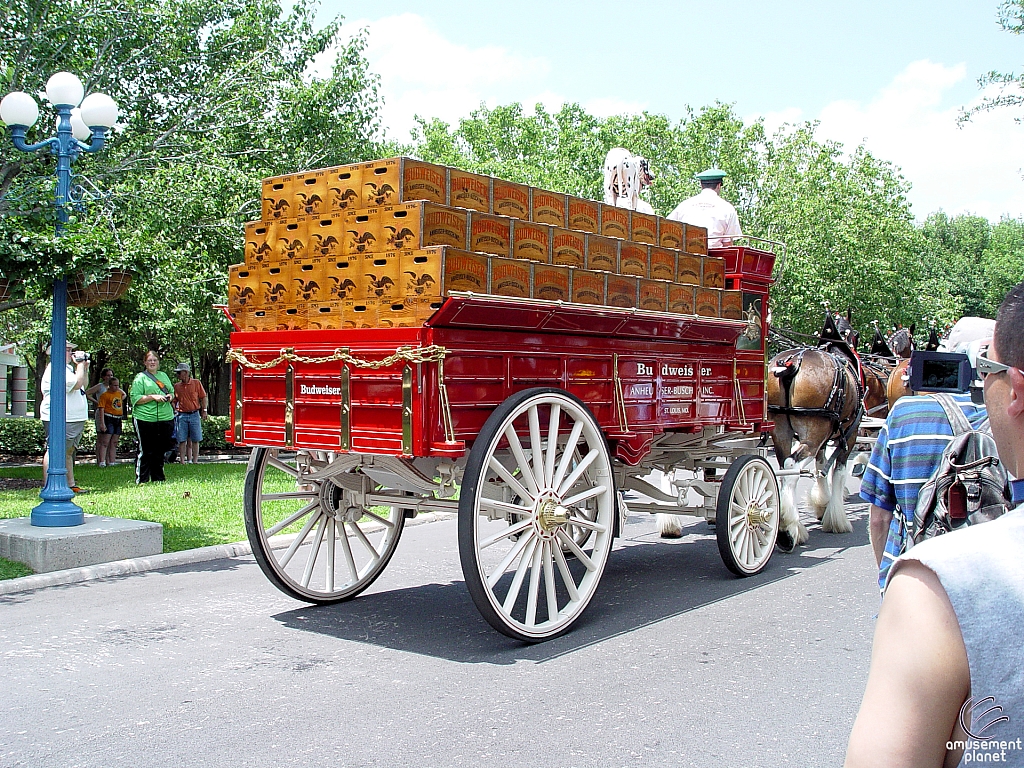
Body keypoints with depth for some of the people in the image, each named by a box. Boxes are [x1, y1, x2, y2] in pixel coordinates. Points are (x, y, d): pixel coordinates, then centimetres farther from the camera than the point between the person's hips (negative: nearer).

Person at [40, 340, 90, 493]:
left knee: (68, 452, 14)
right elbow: (77, 384, -22)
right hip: (59, 421, -11)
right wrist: (80, 365, -10)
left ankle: (71, 484, 20)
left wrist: (85, 368, 14)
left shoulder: (68, 368, 20)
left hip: (75, 419, 11)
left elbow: (84, 386, 25)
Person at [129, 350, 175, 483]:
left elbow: (172, 391, 25)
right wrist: (153, 397, -17)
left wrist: (170, 396, 2)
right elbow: (135, 398, -9)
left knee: (160, 451, 11)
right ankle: (141, 480, 3)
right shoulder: (140, 378, -1)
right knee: (145, 452, -2)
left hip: (165, 419, 5)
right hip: (145, 419, -5)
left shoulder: (163, 375, 16)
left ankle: (158, 478, 20)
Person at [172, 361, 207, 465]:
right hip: (182, 416, 1)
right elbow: (174, 401, 11)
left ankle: (195, 461, 9)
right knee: (182, 440, -1)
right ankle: (182, 461, 5)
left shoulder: (196, 383, 2)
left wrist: (204, 411, 3)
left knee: (195, 440, 2)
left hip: (194, 414, -1)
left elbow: (203, 398, 6)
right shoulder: (177, 386, 7)